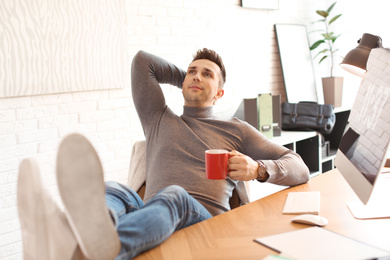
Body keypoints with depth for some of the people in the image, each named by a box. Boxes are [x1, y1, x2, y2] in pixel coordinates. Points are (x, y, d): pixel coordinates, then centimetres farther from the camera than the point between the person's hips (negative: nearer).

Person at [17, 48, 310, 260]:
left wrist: (258, 169, -5)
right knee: (113, 192, -30)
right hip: (154, 221, 3)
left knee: (173, 197, -37)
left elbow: (299, 169, 17)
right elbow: (142, 60, 32)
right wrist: (184, 77, 40)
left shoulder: (237, 130, 23)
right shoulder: (159, 120, 31)